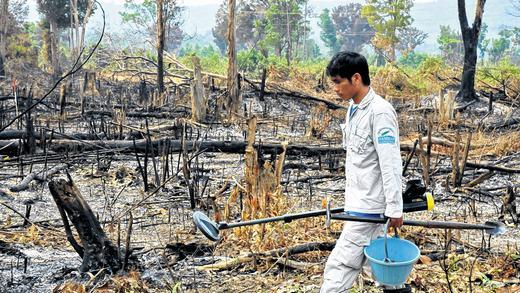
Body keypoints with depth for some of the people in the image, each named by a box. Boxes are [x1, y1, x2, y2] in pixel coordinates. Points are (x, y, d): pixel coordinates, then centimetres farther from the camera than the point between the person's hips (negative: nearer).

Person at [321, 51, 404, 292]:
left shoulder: (380, 112, -19)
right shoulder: (354, 108, 9)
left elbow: (391, 165, -21)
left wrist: (395, 209, -19)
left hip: (369, 207, -9)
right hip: (358, 202, 9)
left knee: (338, 268, -6)